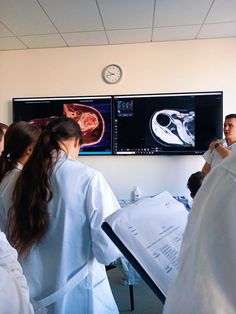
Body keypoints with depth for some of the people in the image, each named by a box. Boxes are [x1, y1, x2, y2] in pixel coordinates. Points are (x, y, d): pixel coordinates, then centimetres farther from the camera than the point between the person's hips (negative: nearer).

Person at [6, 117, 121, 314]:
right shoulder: (89, 178, -21)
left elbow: (14, 236, 6)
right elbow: (108, 247, -21)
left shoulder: (26, 177, -4)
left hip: (34, 288, 5)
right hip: (77, 290, -4)